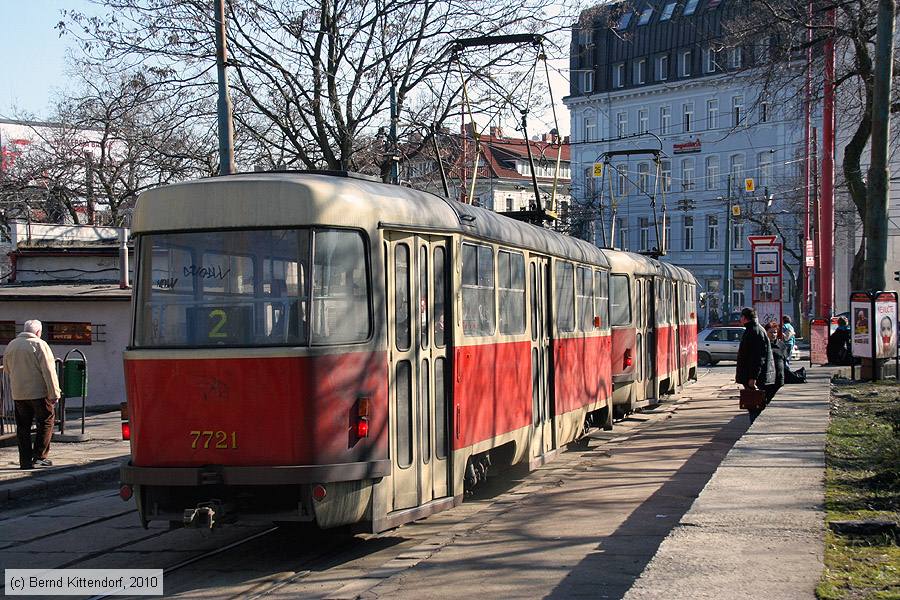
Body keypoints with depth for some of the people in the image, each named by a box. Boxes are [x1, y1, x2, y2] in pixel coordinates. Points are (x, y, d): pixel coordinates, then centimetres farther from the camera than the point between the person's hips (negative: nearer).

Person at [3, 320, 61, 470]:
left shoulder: (11, 345, 9)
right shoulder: (39, 345, -9)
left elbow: (7, 368, 20)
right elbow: (48, 371, -13)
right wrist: (54, 394, -12)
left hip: (18, 394, 5)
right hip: (39, 392, -5)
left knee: (23, 427, 9)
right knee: (46, 422, 7)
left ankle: (25, 460, 8)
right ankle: (39, 456, 1)